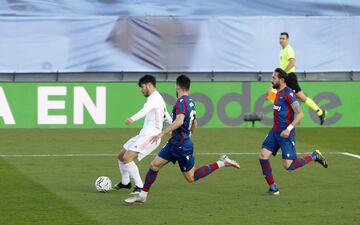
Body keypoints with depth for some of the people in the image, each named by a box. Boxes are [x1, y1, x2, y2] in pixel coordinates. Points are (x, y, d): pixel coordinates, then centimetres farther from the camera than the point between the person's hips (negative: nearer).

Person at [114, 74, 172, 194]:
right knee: (121, 156, 16)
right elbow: (168, 118, 32)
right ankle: (125, 182, 34)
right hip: (144, 134, 10)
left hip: (150, 136, -10)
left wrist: (133, 119, -50)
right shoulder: (156, 98, 22)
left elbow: (146, 109, -34)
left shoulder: (155, 97, -11)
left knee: (127, 158, -22)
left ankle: (140, 187, -16)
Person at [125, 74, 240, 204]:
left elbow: (179, 120, -33)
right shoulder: (191, 102, 10)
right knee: (154, 165, 6)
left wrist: (163, 133, -30)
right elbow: (194, 124, 21)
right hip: (174, 143, 9)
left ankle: (221, 163, 2)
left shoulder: (181, 102, -18)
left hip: (182, 146, -9)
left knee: (191, 178, 2)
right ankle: (142, 196, 11)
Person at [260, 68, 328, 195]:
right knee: (263, 156, -4)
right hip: (275, 132, 9)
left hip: (286, 134, -9)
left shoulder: (288, 93, -16)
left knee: (288, 165, -9)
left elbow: (300, 113, -22)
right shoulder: (279, 93, 13)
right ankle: (273, 188, 2)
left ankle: (314, 156, 13)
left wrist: (289, 129, -28)